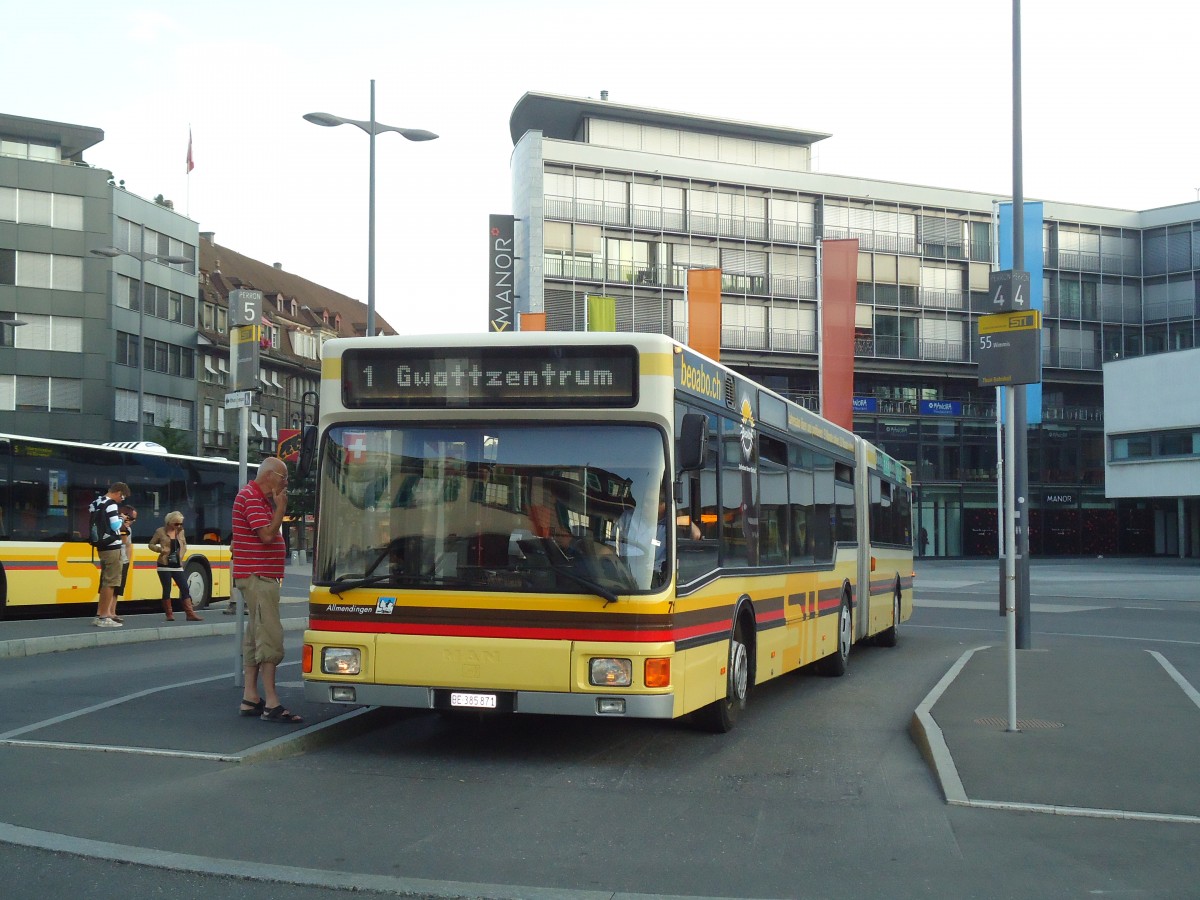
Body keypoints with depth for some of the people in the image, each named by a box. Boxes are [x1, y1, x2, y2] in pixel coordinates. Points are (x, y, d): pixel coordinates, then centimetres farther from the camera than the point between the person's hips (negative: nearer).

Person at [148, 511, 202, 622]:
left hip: (177, 565, 4)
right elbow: (151, 544, 5)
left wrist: (182, 554, 3)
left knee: (184, 589, -2)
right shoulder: (161, 531, -3)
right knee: (167, 590, 1)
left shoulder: (180, 531, 8)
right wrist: (160, 549, -14)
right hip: (165, 565, -4)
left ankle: (190, 614, -2)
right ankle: (169, 614, 9)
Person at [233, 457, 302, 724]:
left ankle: (250, 697, 16)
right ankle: (271, 704, -12)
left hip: (259, 576, 11)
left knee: (254, 636, 12)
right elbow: (267, 534, -21)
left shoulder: (262, 499, 18)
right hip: (258, 576, -11)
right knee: (270, 637, -12)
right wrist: (280, 507, -13)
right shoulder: (251, 497, -13)